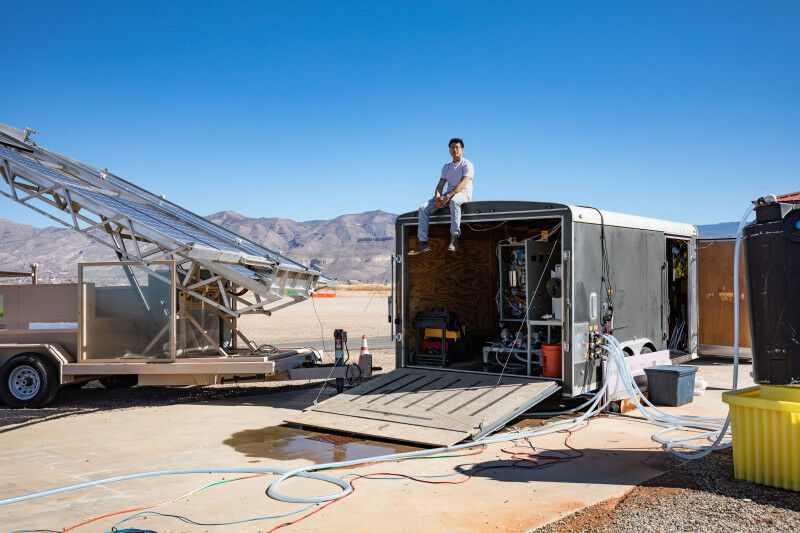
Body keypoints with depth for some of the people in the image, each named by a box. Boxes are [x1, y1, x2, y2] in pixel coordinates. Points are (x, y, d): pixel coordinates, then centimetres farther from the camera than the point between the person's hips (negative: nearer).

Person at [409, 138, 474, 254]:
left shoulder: (467, 165, 0)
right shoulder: (446, 167, 20)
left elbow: (463, 184, -16)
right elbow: (440, 185, 10)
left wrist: (448, 196, -30)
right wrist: (437, 197, -14)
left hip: (463, 194, -6)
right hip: (449, 194, 6)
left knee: (454, 201, -44)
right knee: (424, 208, -13)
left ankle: (454, 238, -49)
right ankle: (423, 242, -17)